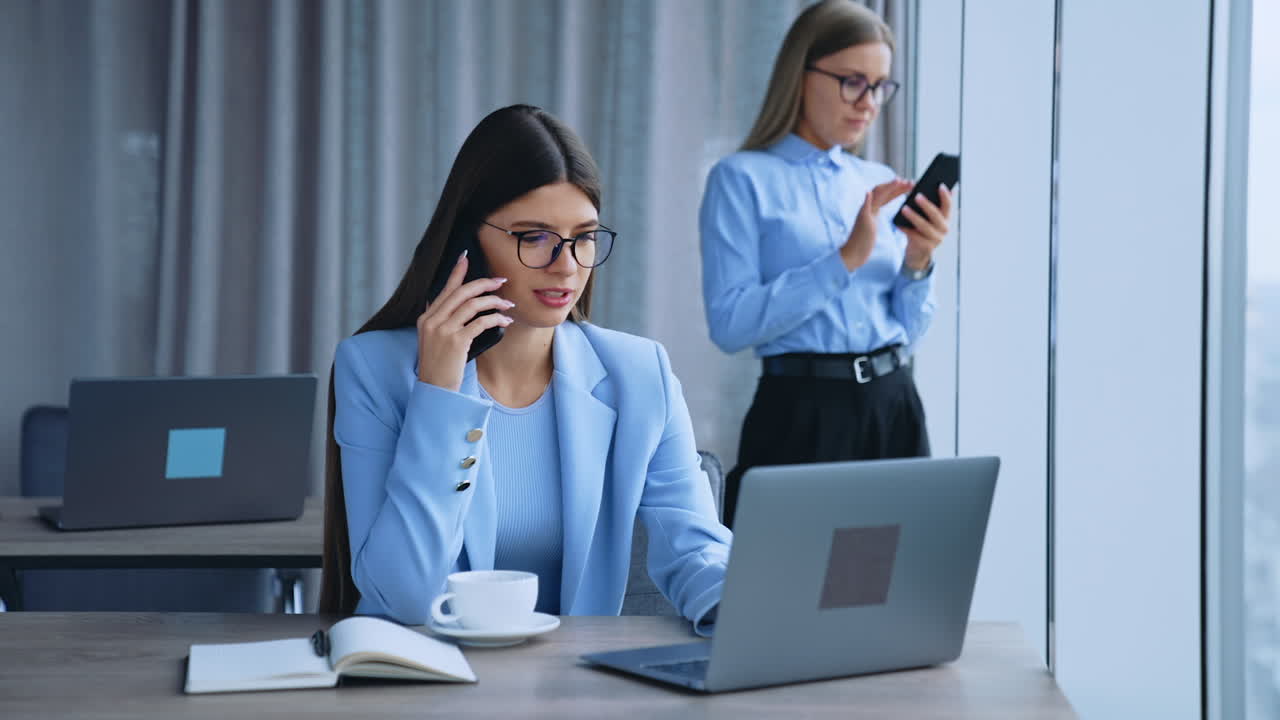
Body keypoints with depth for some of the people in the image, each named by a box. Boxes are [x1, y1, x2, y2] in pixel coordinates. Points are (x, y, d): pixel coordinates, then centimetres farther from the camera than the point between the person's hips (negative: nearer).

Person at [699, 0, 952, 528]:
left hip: (895, 410, 5)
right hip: (802, 414, -5)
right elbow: (729, 324, -15)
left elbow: (907, 333, 13)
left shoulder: (883, 186, 12)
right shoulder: (743, 178, -4)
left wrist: (917, 264, -6)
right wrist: (845, 259, -18)